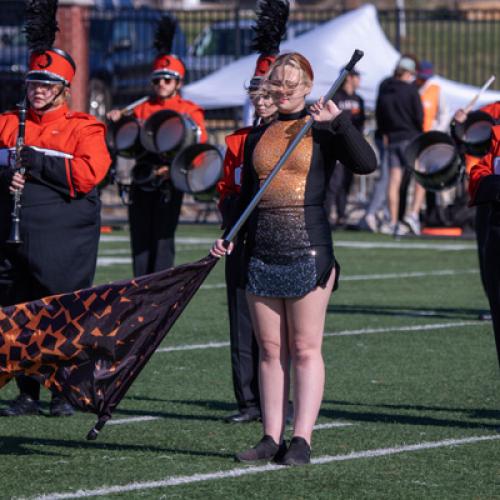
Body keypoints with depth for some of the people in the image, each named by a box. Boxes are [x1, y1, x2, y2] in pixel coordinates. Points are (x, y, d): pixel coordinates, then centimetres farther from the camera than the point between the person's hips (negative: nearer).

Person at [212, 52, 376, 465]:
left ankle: (302, 440, -3)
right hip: (262, 254, 5)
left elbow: (366, 164, -14)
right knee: (271, 350, 6)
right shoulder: (258, 137, 14)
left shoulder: (322, 130, 1)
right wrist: (230, 238, 5)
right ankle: (272, 438, 9)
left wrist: (339, 120, -20)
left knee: (305, 350, -3)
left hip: (308, 252, -5)